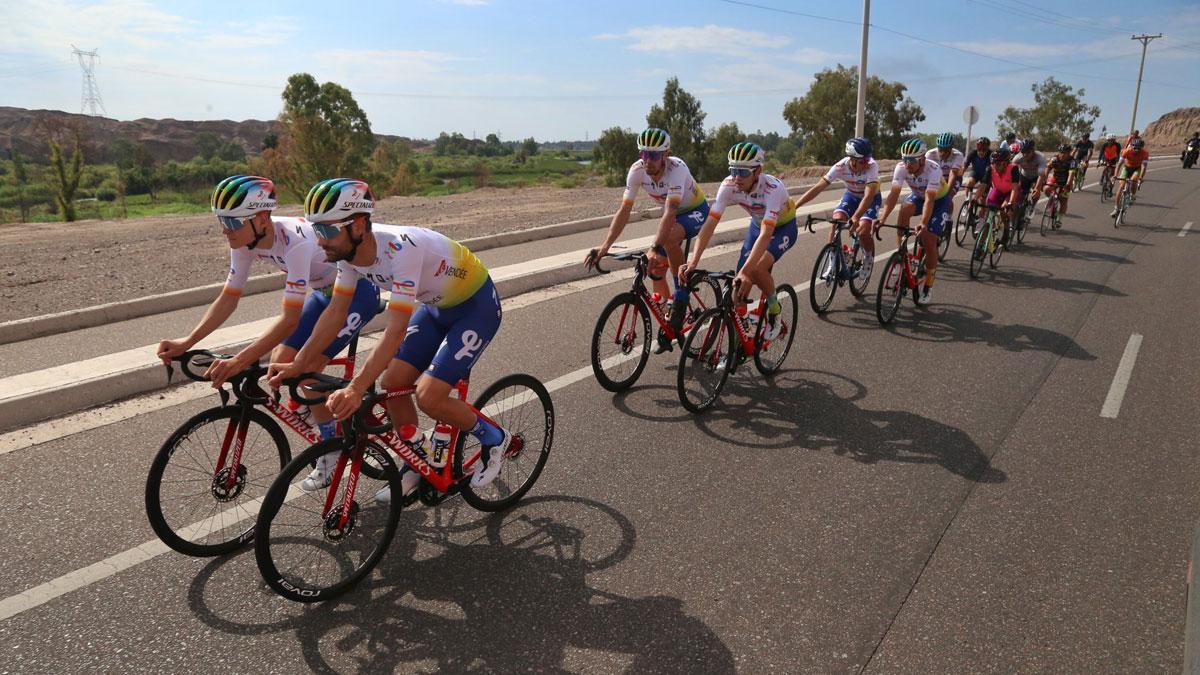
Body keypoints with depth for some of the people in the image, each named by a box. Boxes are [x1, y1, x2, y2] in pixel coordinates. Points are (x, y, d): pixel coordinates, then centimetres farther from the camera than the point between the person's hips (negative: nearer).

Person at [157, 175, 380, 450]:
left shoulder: (296, 242, -35)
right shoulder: (246, 240, -12)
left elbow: (290, 320, -37)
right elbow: (227, 299, -4)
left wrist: (239, 361, -43)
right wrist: (186, 343, -14)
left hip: (358, 290, -8)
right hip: (324, 292, 8)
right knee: (281, 364, -2)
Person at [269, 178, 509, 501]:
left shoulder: (401, 248, -36)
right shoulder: (350, 248, -12)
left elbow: (395, 332, -40)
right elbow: (335, 312, -4)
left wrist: (356, 389, -45)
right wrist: (298, 364, -9)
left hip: (477, 305, -8)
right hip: (436, 306, 8)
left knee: (429, 396, -16)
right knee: (392, 383, 1)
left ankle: (495, 439, 9)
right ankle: (417, 465, 22)